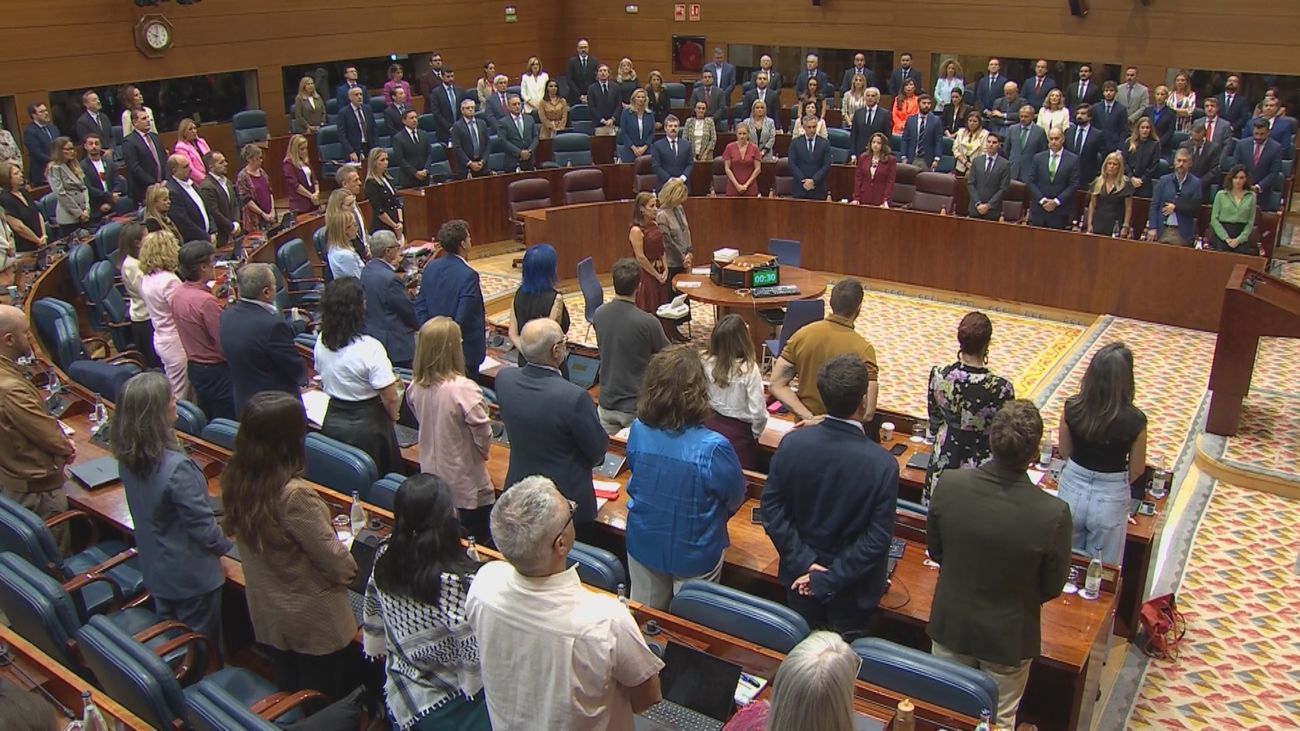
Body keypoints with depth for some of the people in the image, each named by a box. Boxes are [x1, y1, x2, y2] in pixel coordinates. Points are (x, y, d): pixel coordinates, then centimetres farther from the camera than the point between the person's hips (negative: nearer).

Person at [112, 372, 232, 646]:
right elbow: (202, 524, -25)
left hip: (154, 569, 7)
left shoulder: (128, 456, -9)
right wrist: (225, 543, -5)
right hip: (191, 576, -7)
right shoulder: (176, 467, -34)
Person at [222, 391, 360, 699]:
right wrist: (349, 569, -1)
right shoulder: (293, 495, -34)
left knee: (289, 694, 27)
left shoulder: (235, 478, -12)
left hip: (266, 612, 7)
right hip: (313, 619, -7)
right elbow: (334, 559, -24)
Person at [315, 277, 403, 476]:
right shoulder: (370, 348, -24)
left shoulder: (321, 342, -5)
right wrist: (393, 415, -2)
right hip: (366, 428, -6)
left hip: (332, 424, 6)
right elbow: (391, 398, -22)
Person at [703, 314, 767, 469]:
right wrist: (755, 433, -4)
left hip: (710, 424, 4)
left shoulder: (707, 363, -11)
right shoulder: (749, 370, -24)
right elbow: (758, 412, -21)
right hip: (738, 432, -4)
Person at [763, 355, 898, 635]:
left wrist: (803, 562, -11)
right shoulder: (883, 465, -26)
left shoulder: (792, 443, -18)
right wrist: (829, 580, -18)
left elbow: (772, 506, -13)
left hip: (800, 577, 3)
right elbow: (877, 538, -23)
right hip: (852, 590, -2)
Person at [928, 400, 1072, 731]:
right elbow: (1052, 587, -12)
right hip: (1008, 636, -2)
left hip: (950, 624, 2)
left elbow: (934, 551, -5)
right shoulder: (1053, 514, -30)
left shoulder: (950, 484, -24)